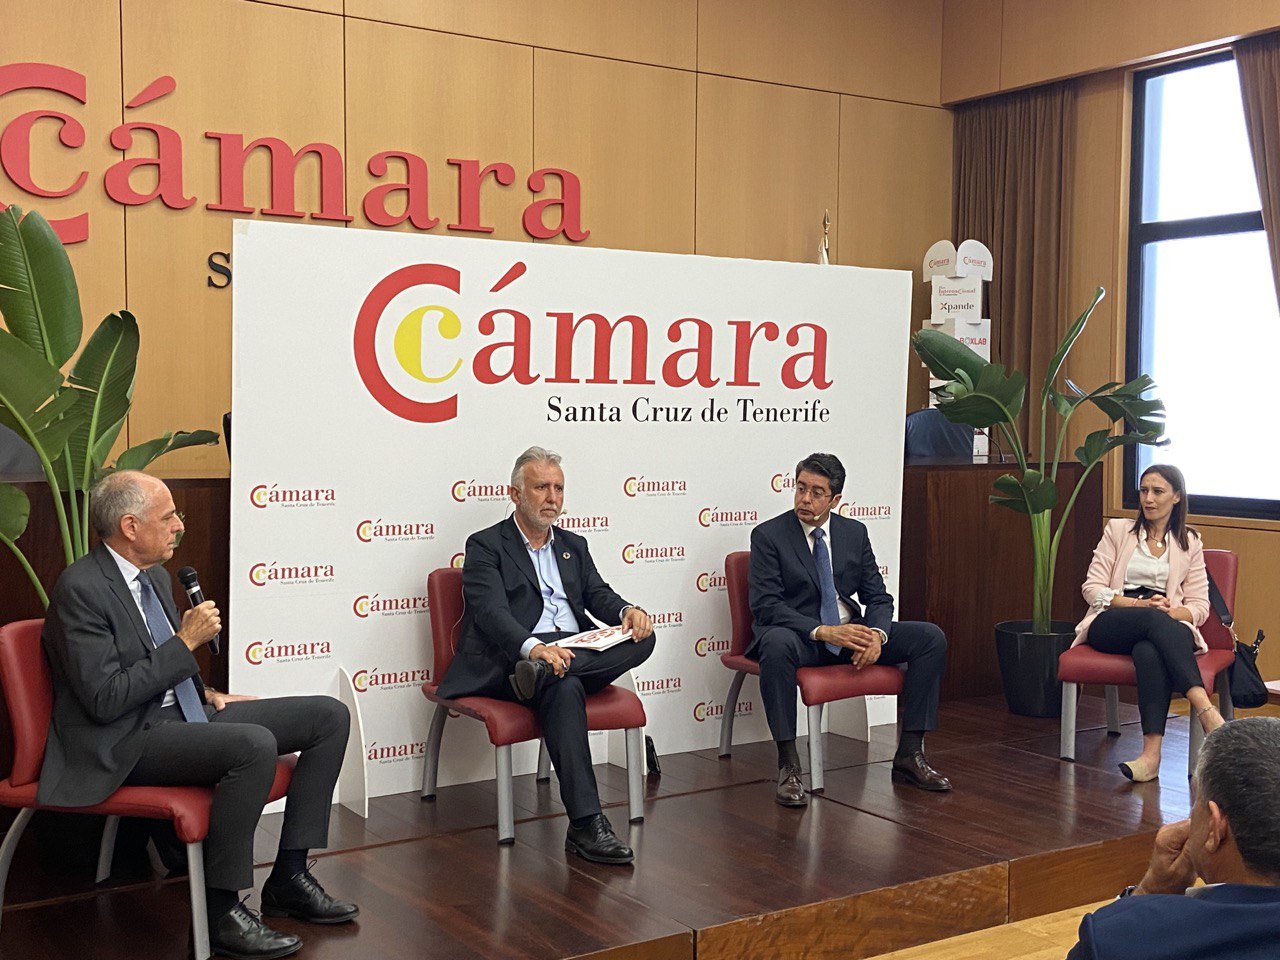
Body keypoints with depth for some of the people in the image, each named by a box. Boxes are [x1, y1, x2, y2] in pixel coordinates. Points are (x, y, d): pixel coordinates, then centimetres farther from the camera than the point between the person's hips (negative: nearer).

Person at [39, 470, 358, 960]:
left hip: (182, 716, 9)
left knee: (330, 716, -1)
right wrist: (186, 642, -19)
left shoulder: (156, 576, 12)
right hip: (125, 742, -9)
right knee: (255, 744, -35)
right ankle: (221, 910, -20)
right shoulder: (80, 589, -16)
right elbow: (105, 699, -22)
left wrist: (206, 693, 9)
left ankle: (289, 878, 1)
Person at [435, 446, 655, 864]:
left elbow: (599, 595, 15)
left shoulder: (574, 546, 26)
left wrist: (627, 611, -12)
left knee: (642, 636, -20)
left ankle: (543, 672, -32)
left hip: (579, 652, 6)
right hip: (511, 661, -6)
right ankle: (586, 824, -41)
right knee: (563, 687, -38)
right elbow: (491, 612, -11)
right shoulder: (485, 546, 5)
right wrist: (534, 647, -32)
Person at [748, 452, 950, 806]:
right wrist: (823, 631, -27)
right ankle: (788, 767, -32)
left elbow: (879, 597, 8)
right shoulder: (768, 535, -6)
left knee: (931, 638, -12)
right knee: (777, 644, -41)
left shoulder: (855, 532, 9)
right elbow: (765, 605, -15)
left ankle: (910, 756, -8)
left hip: (850, 631, 5)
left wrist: (876, 634, -16)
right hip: (798, 635, -5)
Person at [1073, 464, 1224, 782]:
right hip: (1110, 624, -1)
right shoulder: (1118, 530, 14)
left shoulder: (1189, 542, 18)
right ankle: (1206, 710, -50)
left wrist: (1171, 612, -13)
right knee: (1151, 620, -39)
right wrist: (1138, 604, -11)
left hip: (1168, 627, 1)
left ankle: (1152, 752, -51)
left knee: (1149, 651, -39)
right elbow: (1092, 589, 5)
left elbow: (1200, 605, 10)